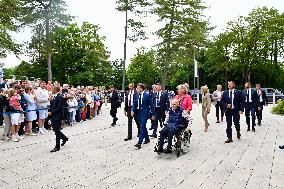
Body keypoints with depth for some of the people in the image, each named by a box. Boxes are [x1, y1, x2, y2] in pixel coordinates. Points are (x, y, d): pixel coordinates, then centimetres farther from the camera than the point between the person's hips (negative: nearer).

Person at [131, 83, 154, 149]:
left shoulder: (147, 95, -8)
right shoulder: (137, 96, 6)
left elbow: (151, 104, -6)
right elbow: (134, 104, 10)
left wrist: (153, 114, -6)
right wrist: (132, 110, -9)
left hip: (145, 112, -6)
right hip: (139, 112, 6)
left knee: (142, 126, -10)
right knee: (142, 126, 15)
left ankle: (139, 142, -9)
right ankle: (147, 139, 33)